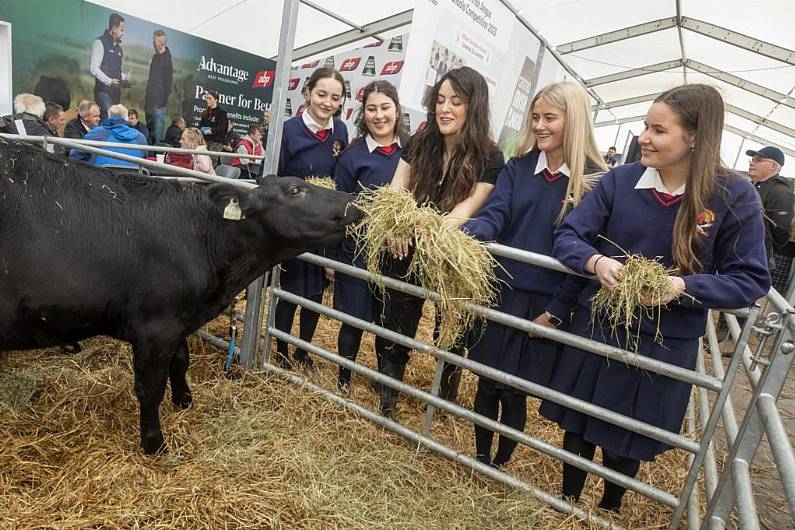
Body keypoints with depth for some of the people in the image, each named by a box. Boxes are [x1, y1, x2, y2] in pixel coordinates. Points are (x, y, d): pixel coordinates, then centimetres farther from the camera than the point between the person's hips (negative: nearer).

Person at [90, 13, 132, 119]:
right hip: (104, 92, -7)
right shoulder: (100, 43, -3)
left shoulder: (118, 47, 19)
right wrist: (108, 81, -23)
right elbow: (93, 69, -11)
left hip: (116, 92, 8)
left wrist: (125, 77, 7)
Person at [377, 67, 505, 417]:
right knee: (395, 332, 10)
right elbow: (396, 190, -3)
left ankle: (447, 397, 40)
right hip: (407, 254, 3)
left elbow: (468, 208, -21)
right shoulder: (420, 143, 0)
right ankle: (387, 399, 28)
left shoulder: (489, 158, -11)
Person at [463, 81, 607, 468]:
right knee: (487, 384, 13)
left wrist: (558, 310, -10)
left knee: (514, 391, 9)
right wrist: (465, 234, -31)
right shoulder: (518, 168, 4)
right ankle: (480, 460, 36)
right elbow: (494, 216, -8)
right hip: (500, 291, 3)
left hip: (545, 304, -3)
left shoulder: (596, 180, -7)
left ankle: (500, 467, 34)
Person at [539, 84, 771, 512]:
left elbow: (751, 281, -9)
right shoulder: (619, 180, -6)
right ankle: (568, 500, 47)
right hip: (597, 328, 2)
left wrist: (683, 287, -26)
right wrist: (596, 262, -28)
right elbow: (567, 236, -7)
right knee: (578, 427, 18)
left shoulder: (735, 197, -10)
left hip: (664, 346, -1)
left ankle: (610, 508, 51)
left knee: (626, 444, 19)